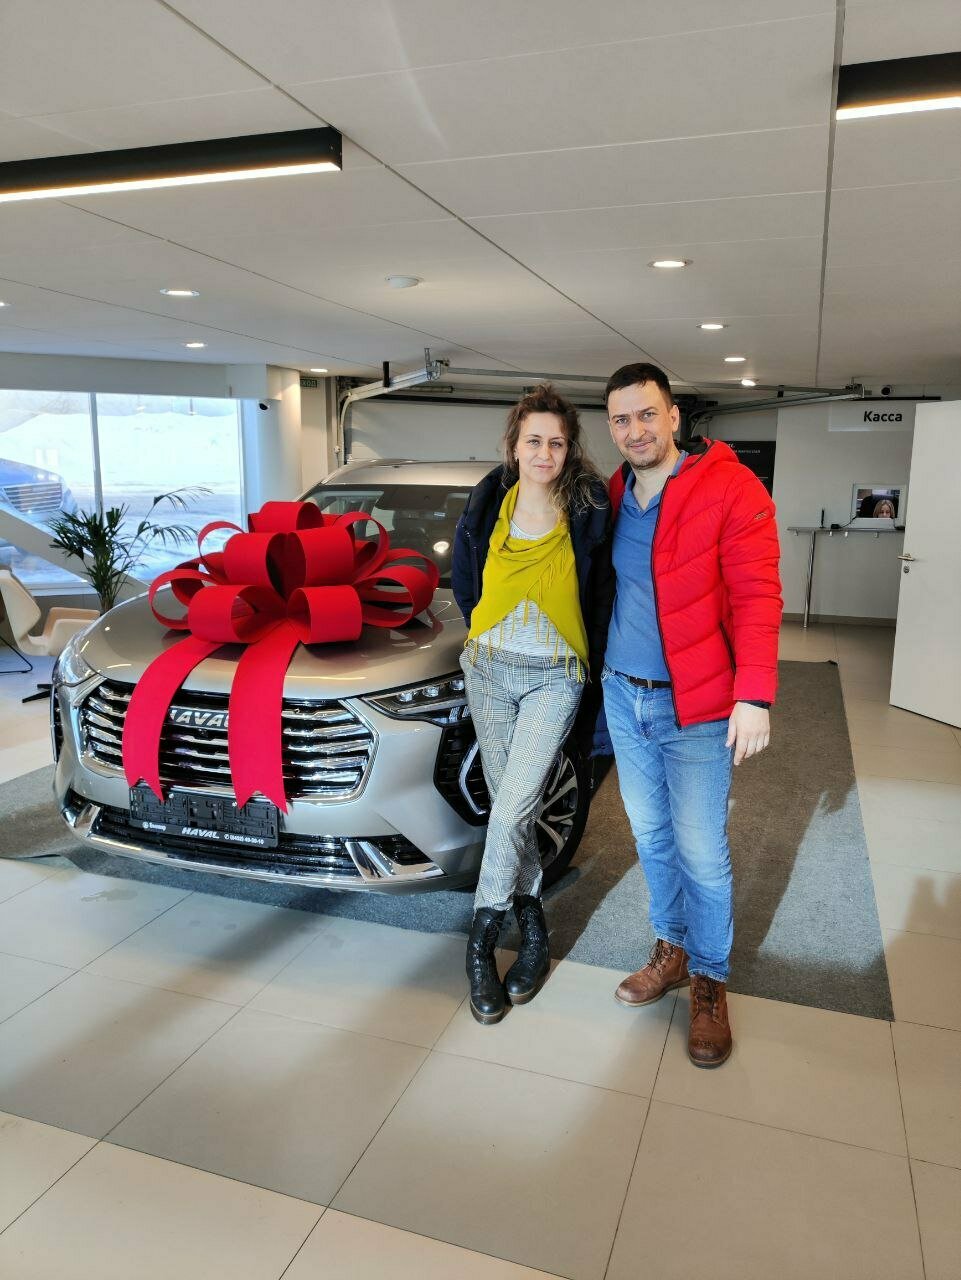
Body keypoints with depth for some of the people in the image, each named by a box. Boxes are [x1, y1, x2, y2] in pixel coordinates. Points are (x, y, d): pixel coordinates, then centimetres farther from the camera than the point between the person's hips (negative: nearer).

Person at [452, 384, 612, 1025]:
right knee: (511, 802, 10)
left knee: (513, 804, -11)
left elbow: (601, 598, 3)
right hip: (489, 668, 4)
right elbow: (464, 583, 15)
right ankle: (532, 926, 26)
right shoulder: (487, 505, 0)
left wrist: (594, 672, 6)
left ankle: (481, 942, 4)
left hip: (555, 677, -3)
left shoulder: (588, 512, -8)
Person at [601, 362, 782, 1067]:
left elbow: (756, 597, -16)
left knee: (702, 852, 2)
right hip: (622, 695, 6)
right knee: (652, 836, 17)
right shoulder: (614, 495, 7)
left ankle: (710, 981, 22)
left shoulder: (731, 487, -11)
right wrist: (596, 667, 11)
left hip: (696, 706, -5)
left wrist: (754, 696, -23)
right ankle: (672, 950, 36)